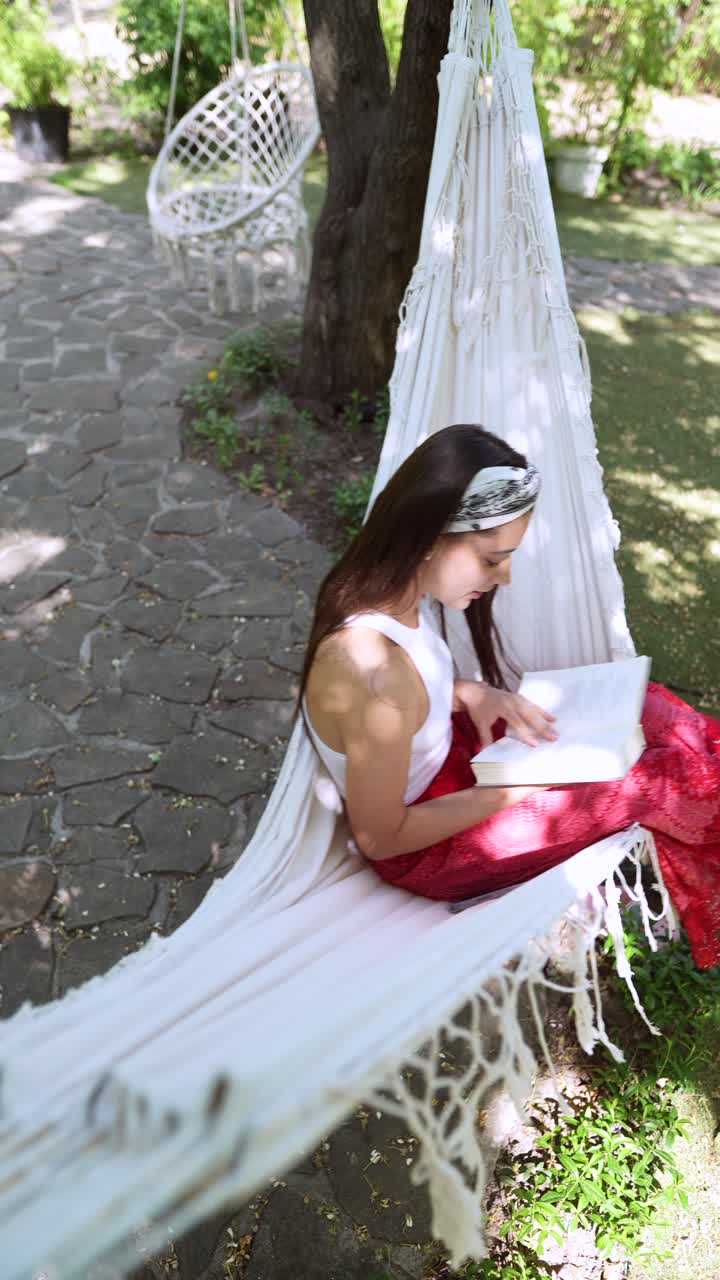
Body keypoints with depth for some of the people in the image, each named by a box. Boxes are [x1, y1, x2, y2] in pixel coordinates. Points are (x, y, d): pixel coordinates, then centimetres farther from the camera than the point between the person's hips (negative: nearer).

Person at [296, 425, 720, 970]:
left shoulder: (374, 587, -14)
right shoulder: (379, 676, -39)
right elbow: (381, 838, -24)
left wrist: (469, 693, -11)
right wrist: (515, 789, -19)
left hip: (440, 761, 7)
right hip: (425, 846, -7)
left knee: (646, 708, 5)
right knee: (671, 776, -3)